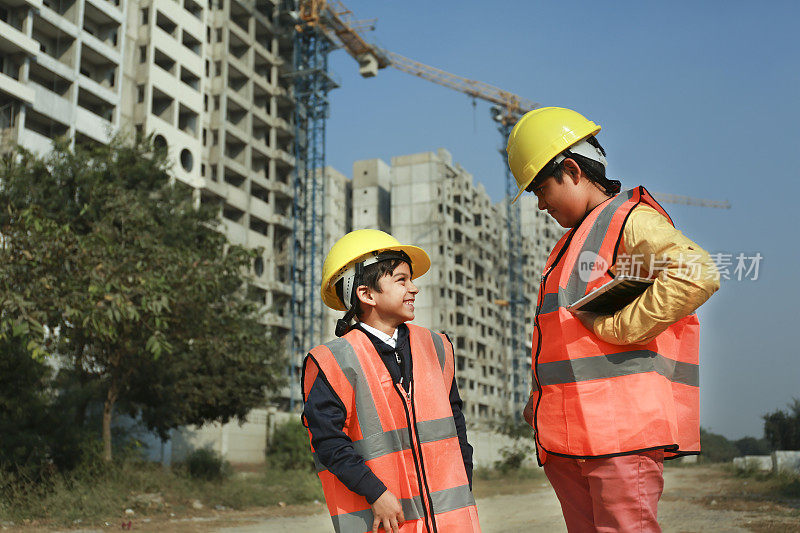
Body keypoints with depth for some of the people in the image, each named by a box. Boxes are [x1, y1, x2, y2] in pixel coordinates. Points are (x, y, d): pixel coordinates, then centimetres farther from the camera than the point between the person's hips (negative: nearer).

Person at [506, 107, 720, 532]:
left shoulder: (631, 218, -4)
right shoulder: (573, 241, 25)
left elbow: (697, 276, -23)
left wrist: (612, 326, -18)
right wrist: (541, 398, 17)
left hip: (620, 428, -9)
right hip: (566, 436, 9)